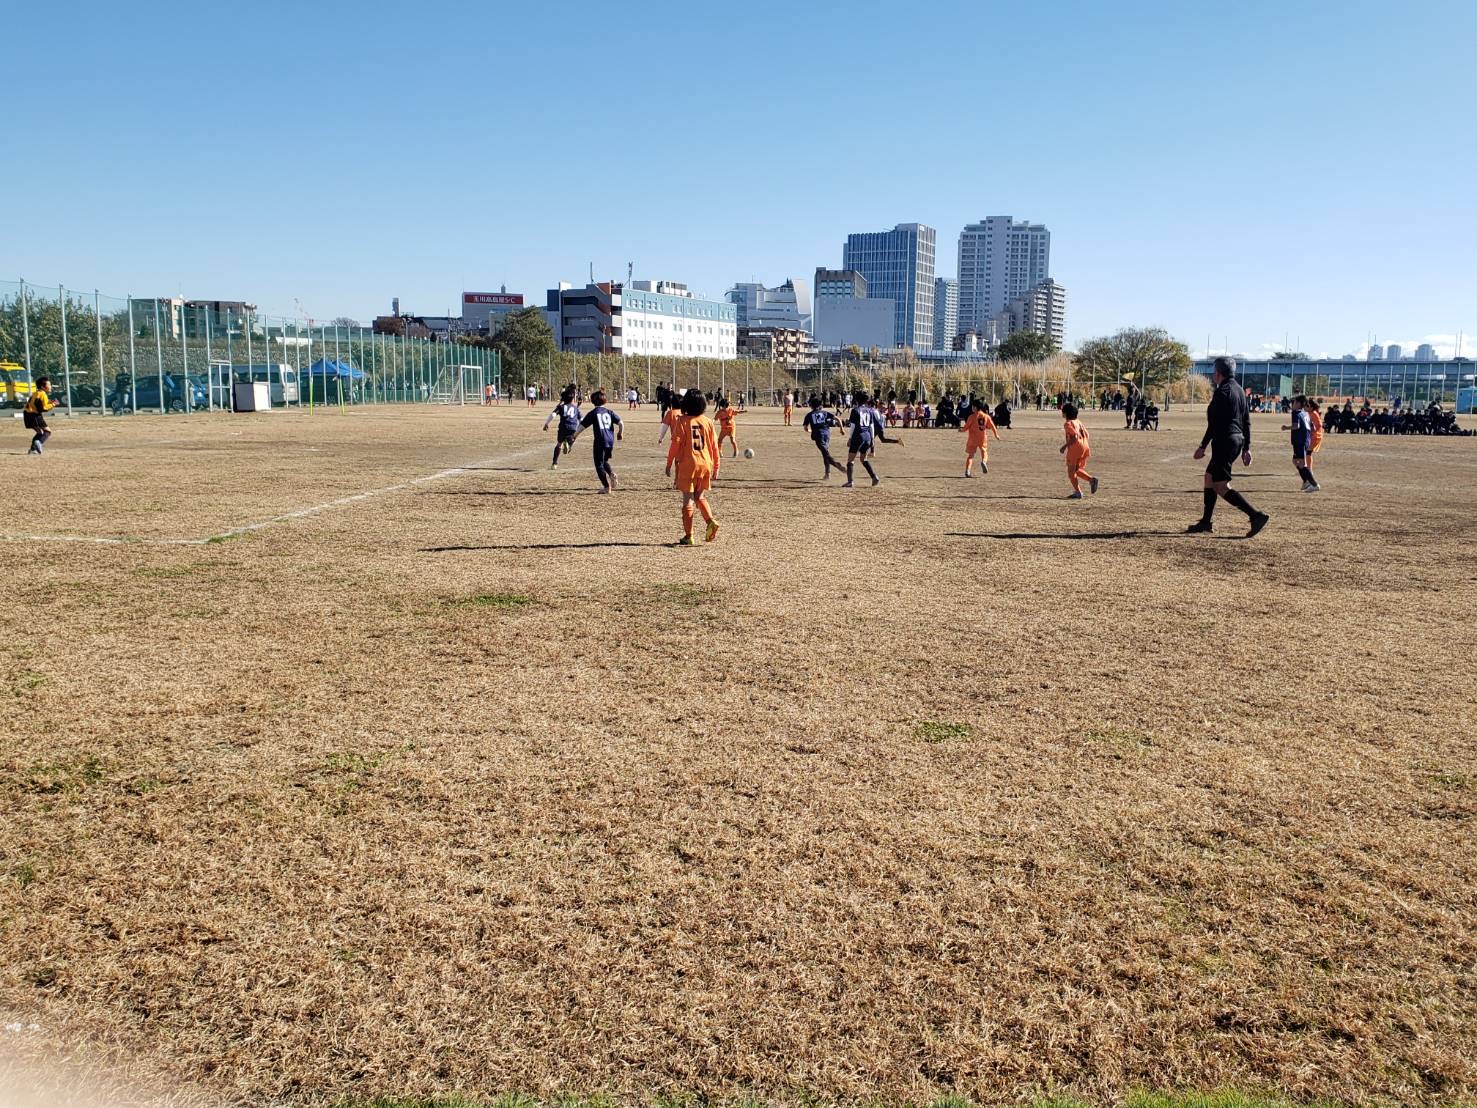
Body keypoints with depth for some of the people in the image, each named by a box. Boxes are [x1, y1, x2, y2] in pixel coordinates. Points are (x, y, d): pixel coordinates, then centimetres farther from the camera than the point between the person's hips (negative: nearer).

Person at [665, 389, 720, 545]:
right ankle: (711, 521, -3)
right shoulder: (708, 421, 4)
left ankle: (688, 536, 2)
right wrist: (716, 466, 14)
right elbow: (714, 445, 6)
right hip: (705, 464, 4)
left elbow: (675, 444, -9)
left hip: (687, 465, -4)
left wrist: (669, 464, -1)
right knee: (700, 497, 19)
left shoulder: (682, 421, -6)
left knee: (687, 499, 2)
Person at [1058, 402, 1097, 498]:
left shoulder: (1068, 423, -9)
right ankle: (1091, 479, -2)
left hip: (1075, 448, -8)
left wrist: (1065, 446, -15)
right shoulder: (1078, 421, 16)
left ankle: (1077, 492, -1)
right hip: (1084, 447, 8)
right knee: (1077, 470, 20)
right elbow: (1086, 434, 14)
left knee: (1071, 471, 3)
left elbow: (1074, 436, -19)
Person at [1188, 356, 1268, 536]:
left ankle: (1256, 515, -18)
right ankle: (1206, 522, 21)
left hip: (1224, 441, -10)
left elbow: (1214, 423, -18)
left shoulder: (1222, 392, -13)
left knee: (1221, 487, -9)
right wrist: (1246, 448, 19)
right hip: (1238, 440, 10)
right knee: (1209, 477, 18)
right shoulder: (1239, 390, 16)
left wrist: (1203, 447, -14)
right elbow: (1247, 421, 17)